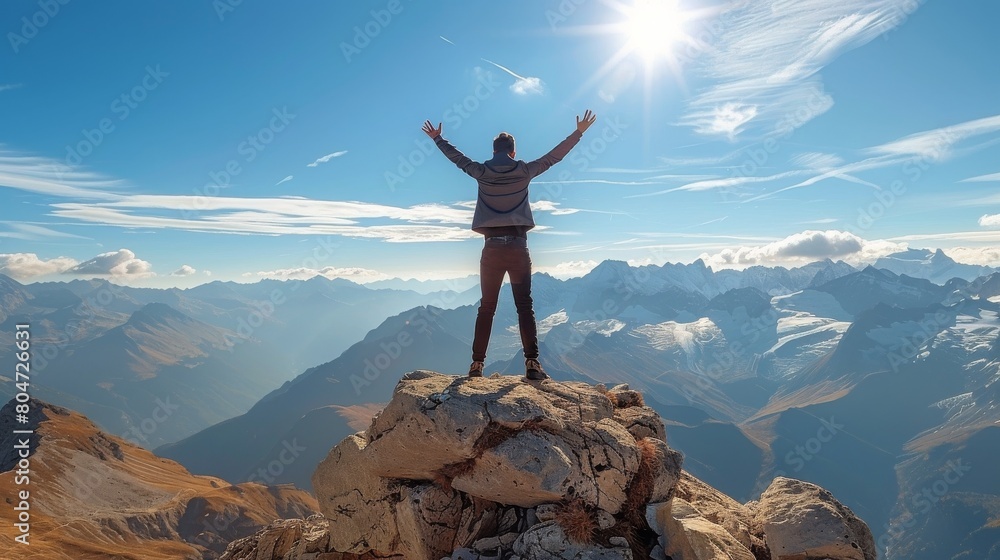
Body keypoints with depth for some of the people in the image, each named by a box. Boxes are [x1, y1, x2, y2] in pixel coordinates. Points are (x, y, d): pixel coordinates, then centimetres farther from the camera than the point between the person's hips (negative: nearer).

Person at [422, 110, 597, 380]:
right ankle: (532, 363, -8)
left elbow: (458, 158, 21)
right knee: (525, 307, 0)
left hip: (492, 248, 1)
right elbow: (555, 156, 11)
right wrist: (579, 132, 22)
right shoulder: (524, 171, 3)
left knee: (486, 307, 7)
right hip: (518, 247, -1)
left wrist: (437, 138, 38)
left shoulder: (482, 172, 6)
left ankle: (477, 364, 7)